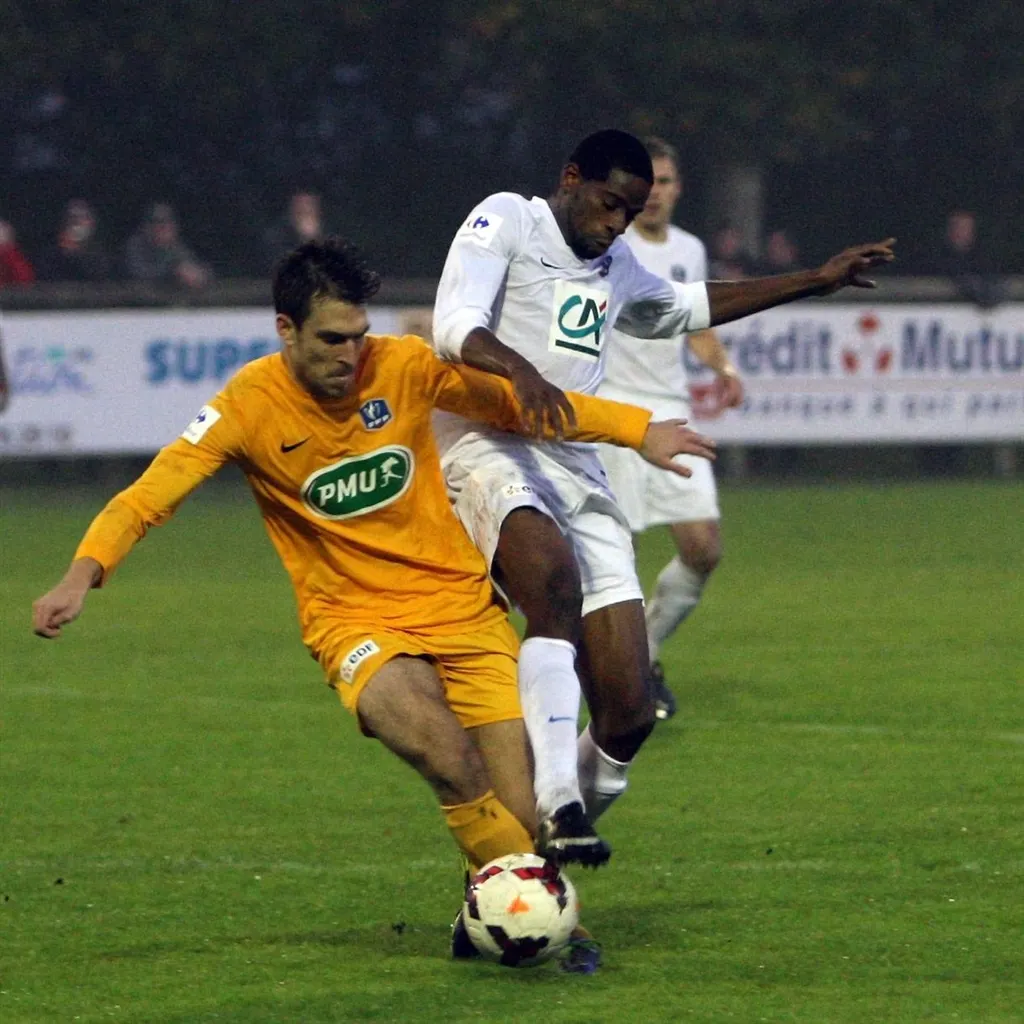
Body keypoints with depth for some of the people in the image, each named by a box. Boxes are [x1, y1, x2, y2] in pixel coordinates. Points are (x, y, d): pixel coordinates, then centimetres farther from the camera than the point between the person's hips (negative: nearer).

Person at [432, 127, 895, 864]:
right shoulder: (506, 221, 1)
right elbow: (455, 326, -14)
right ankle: (558, 804, -45)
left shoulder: (616, 267, 24)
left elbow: (681, 308, 45)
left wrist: (815, 282, 45)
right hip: (487, 451, -7)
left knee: (629, 711, -4)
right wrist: (520, 371, -34)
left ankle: (548, 852, 16)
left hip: (578, 469, 7)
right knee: (555, 577, -40)